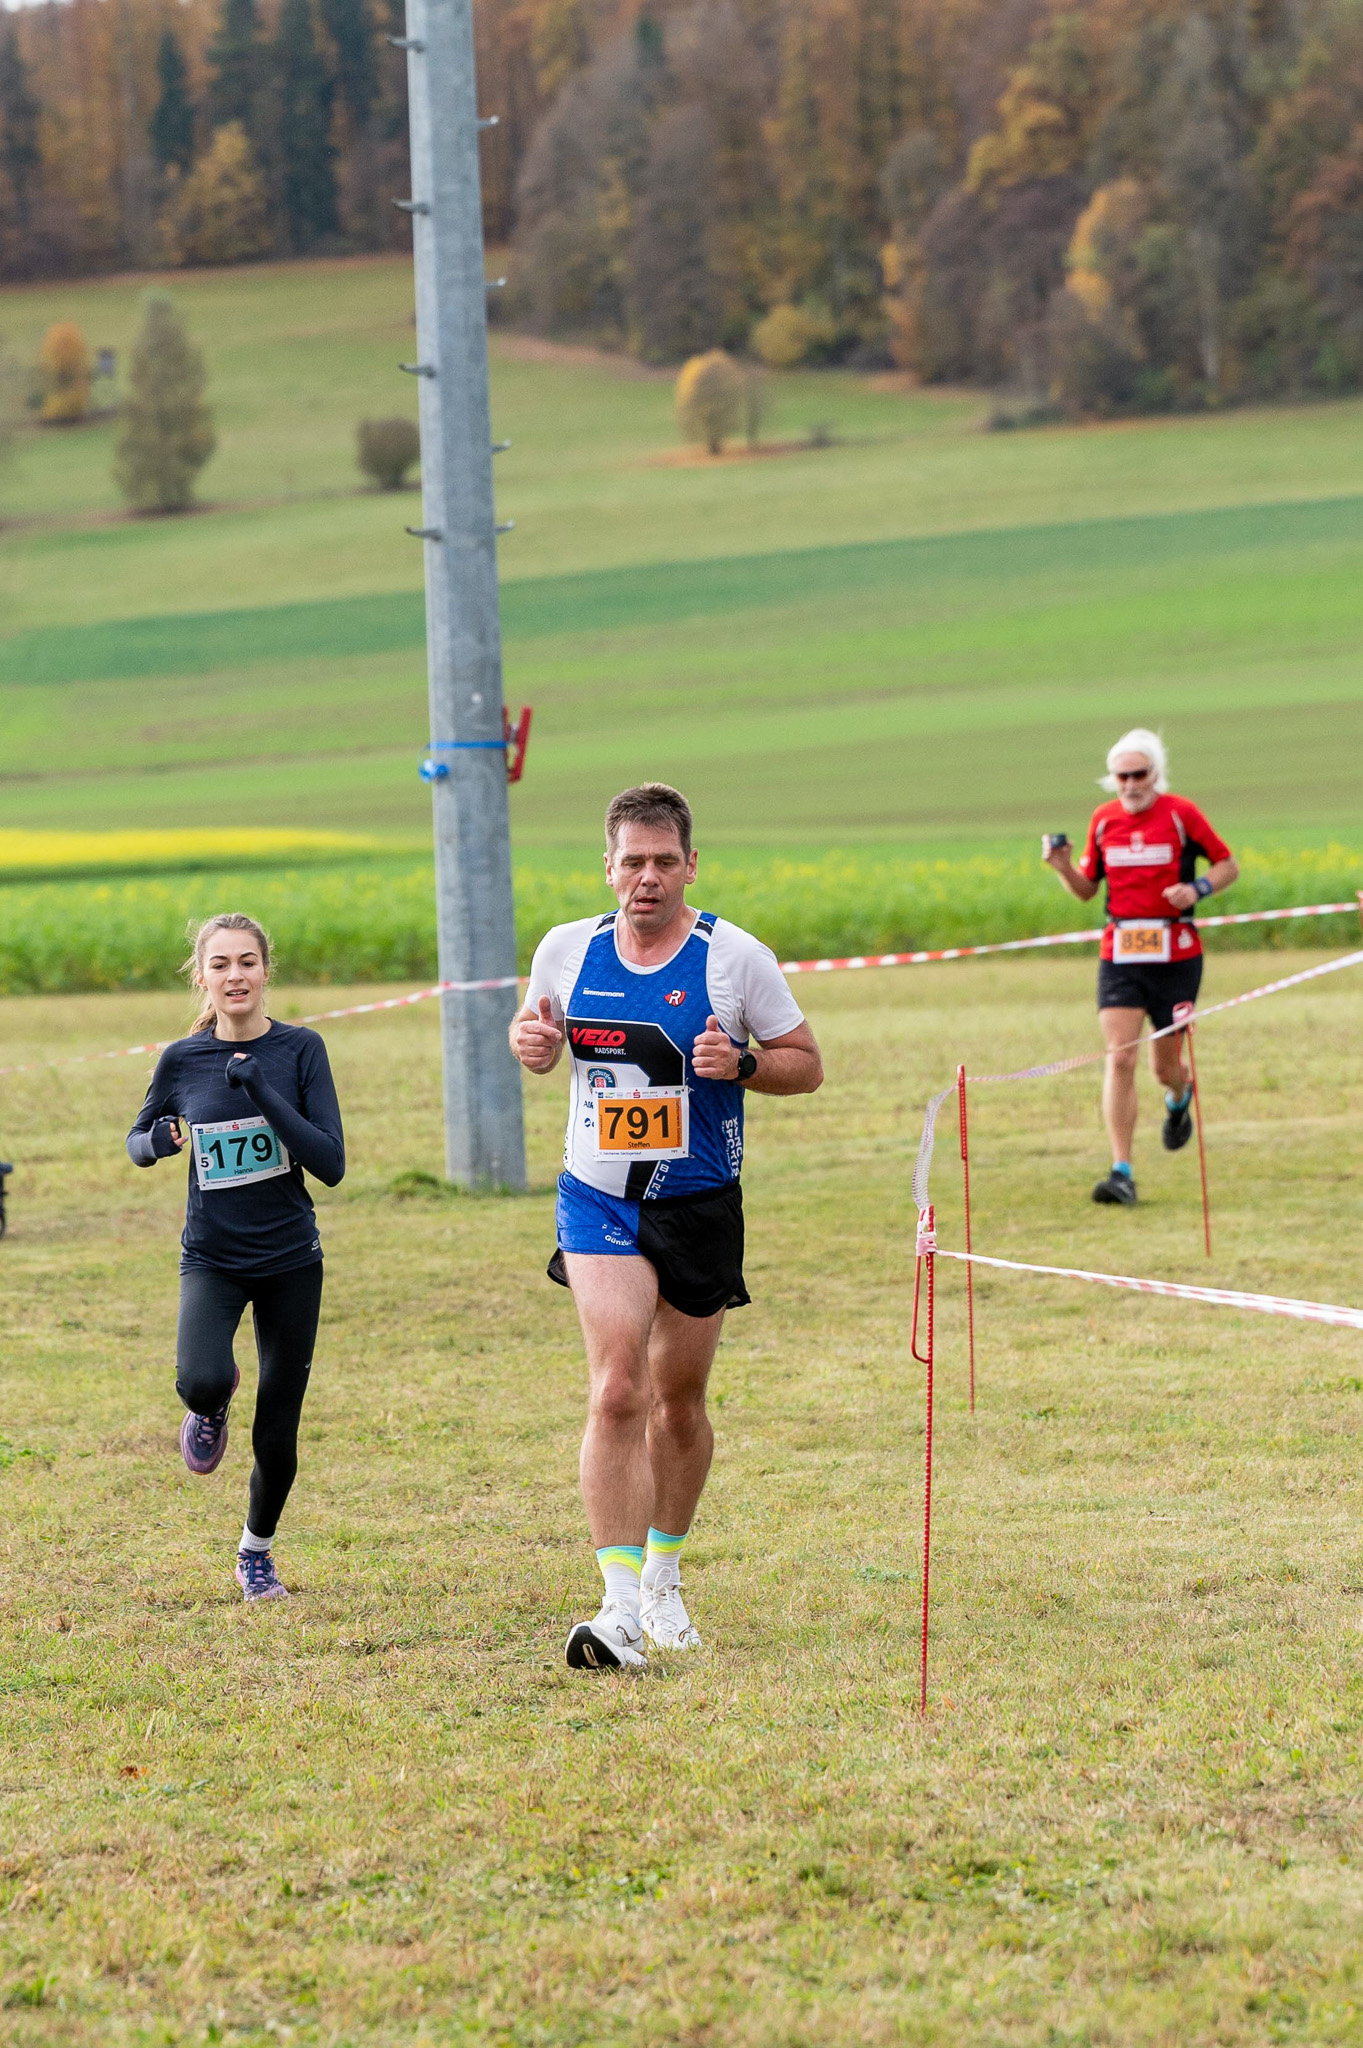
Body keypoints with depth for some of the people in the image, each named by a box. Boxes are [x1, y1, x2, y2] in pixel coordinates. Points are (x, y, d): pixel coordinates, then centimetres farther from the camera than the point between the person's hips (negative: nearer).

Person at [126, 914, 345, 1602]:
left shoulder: (299, 1049, -6)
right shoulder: (181, 1060, -3)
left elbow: (331, 1164, -13)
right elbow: (138, 1141, 14)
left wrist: (262, 1091, -22)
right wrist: (158, 1141, -10)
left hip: (290, 1260, 0)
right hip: (212, 1257, 0)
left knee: (276, 1437, 3)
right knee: (202, 1382, -30)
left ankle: (256, 1552, 31)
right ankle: (212, 1405, 9)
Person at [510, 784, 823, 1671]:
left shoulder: (736, 957, -8)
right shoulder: (566, 950, -1)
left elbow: (807, 1065, 0)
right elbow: (538, 1037, 16)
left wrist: (742, 1063, -21)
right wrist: (531, 1042, -8)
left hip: (700, 1207, 0)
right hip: (600, 1202, 0)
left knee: (679, 1403, 12)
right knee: (617, 1391, -18)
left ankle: (663, 1577, 36)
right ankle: (620, 1606, -21)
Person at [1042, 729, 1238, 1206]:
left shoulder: (1181, 813, -4)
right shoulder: (1103, 819, 6)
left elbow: (1228, 866, 4)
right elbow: (1087, 889, 15)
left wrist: (1197, 888, -16)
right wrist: (1063, 867, -6)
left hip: (1175, 956, -2)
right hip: (1120, 955, 2)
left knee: (1164, 1067, 7)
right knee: (1119, 1060, -12)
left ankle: (1179, 1097, 46)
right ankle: (1122, 1173, -14)